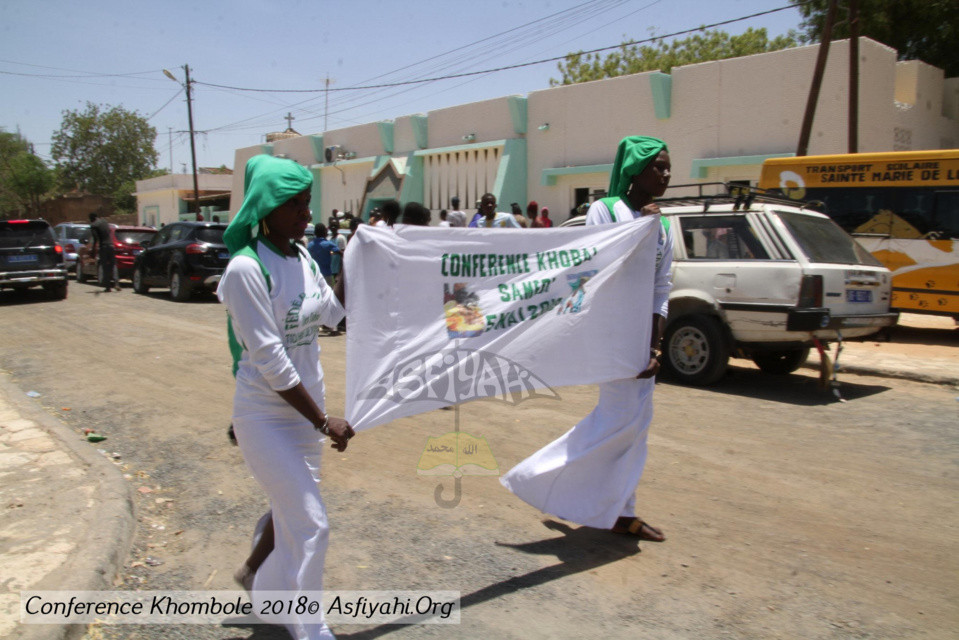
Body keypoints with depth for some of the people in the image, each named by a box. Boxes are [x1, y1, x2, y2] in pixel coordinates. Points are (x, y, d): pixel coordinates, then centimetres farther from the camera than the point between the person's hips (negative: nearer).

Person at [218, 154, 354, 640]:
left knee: (292, 505, 22)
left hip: (305, 408, 7)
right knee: (310, 525, -3)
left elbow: (332, 313, 15)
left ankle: (255, 575, 49)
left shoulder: (301, 258, 2)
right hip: (265, 416, -7)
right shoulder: (246, 269, -21)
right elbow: (269, 360, -22)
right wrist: (324, 421, -20)